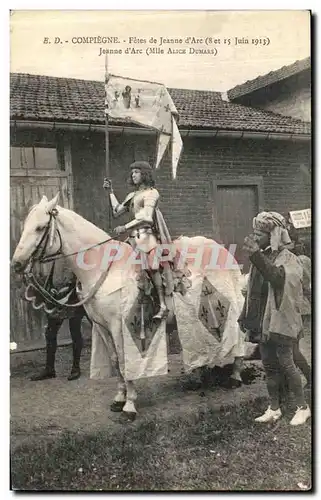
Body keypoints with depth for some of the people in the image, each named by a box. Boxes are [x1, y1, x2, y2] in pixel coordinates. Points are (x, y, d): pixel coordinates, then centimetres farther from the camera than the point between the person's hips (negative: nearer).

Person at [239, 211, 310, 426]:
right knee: (269, 365, 12)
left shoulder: (289, 259, -12)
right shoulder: (262, 257, 9)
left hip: (281, 321, -7)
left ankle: (303, 407, 16)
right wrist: (246, 315, 14)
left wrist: (256, 255, -44)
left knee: (286, 364, -1)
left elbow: (278, 278, -35)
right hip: (263, 321, 7)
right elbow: (253, 290, 15)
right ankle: (274, 408, 24)